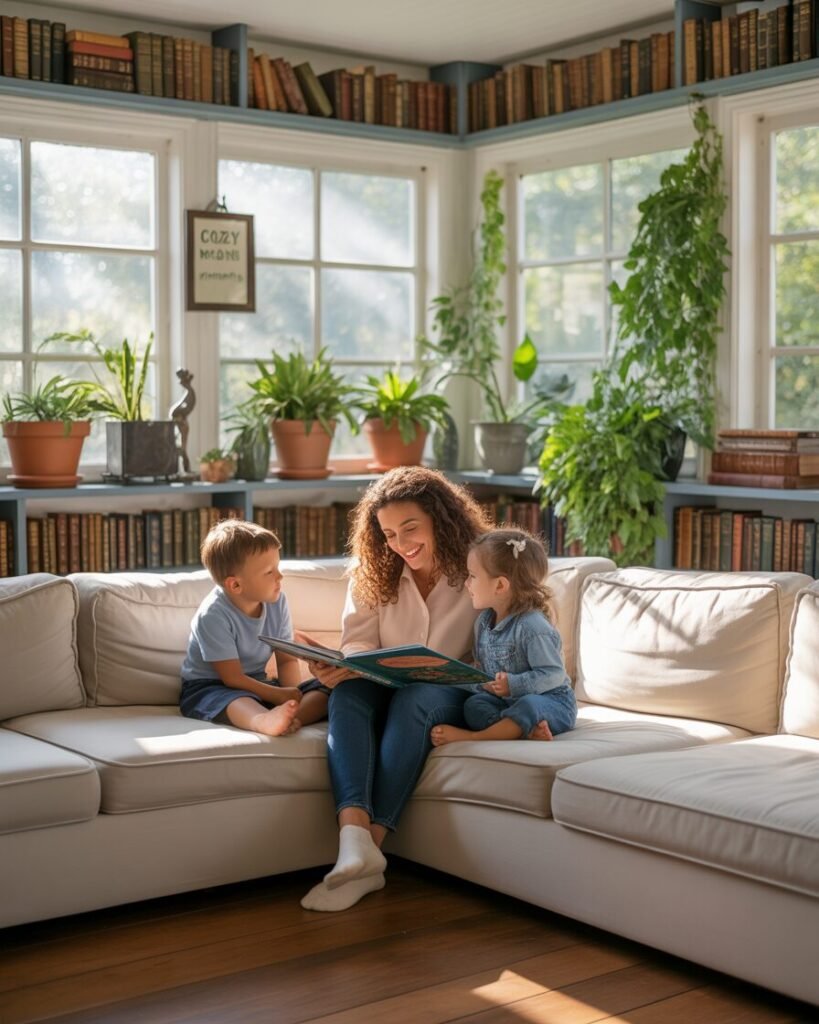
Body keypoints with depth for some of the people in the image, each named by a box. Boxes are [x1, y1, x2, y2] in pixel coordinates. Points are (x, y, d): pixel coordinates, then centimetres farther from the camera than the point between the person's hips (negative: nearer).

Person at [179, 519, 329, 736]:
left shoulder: (277, 602, -4)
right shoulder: (213, 615, -22)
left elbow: (287, 660, 1)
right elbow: (233, 678, -22)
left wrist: (292, 693, -20)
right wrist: (280, 695, -29)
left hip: (256, 684, 6)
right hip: (208, 688, -6)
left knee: (325, 688, -14)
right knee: (234, 699, -41)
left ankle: (286, 718, -46)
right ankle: (264, 721, -74)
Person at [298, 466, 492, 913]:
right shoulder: (372, 575, 8)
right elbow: (360, 644, 1)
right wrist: (338, 666, -24)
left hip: (452, 692, -3)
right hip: (388, 687, 3)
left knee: (411, 699, -37)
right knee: (348, 693, -31)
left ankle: (370, 843, -41)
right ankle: (354, 835, -50)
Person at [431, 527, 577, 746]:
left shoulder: (532, 626, -21)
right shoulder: (484, 621, 6)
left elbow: (553, 674, -22)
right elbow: (482, 666, 16)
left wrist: (513, 685, -32)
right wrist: (478, 682, -6)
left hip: (550, 701, -8)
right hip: (507, 700, 8)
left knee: (529, 706, -39)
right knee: (474, 705, -19)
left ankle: (472, 737, -44)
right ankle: (528, 729, -38)